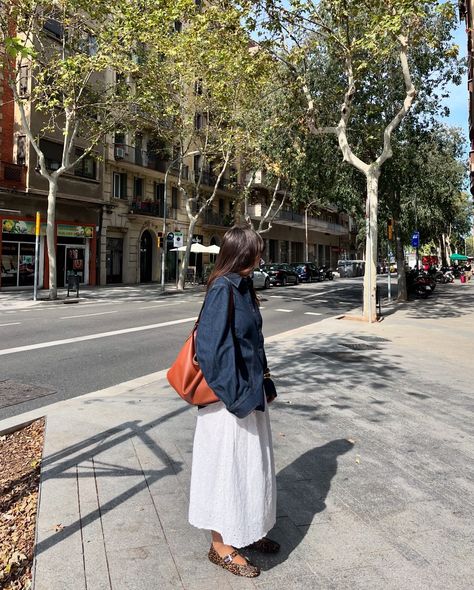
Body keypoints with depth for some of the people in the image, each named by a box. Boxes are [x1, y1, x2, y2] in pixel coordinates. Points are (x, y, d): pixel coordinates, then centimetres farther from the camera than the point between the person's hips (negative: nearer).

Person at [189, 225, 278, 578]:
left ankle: (247, 531, 39)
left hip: (250, 390, 9)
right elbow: (211, 347, -24)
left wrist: (261, 377, 14)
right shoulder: (223, 289, -20)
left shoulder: (242, 286, 8)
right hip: (231, 395, -9)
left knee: (251, 463, 20)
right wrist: (235, 393, -21)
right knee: (228, 465, 6)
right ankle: (221, 546, 26)